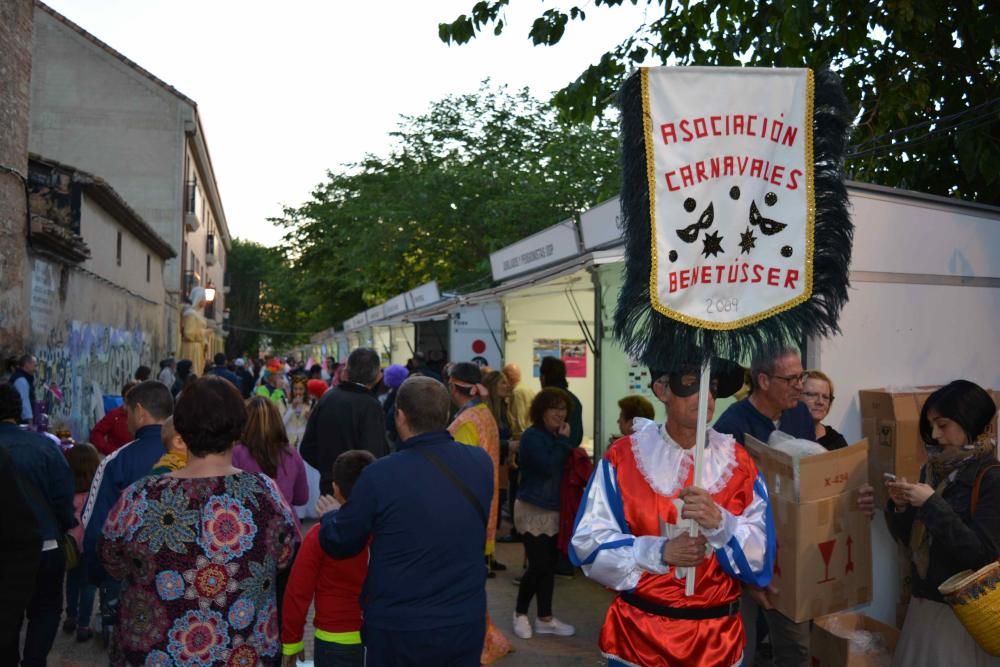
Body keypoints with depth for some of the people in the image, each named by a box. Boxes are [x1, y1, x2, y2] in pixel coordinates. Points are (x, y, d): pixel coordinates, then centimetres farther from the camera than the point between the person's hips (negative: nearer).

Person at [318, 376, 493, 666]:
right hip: (467, 622, 3)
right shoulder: (481, 462, -9)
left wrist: (328, 517, 16)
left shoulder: (380, 474, -21)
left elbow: (338, 544, -6)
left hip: (399, 630, -3)